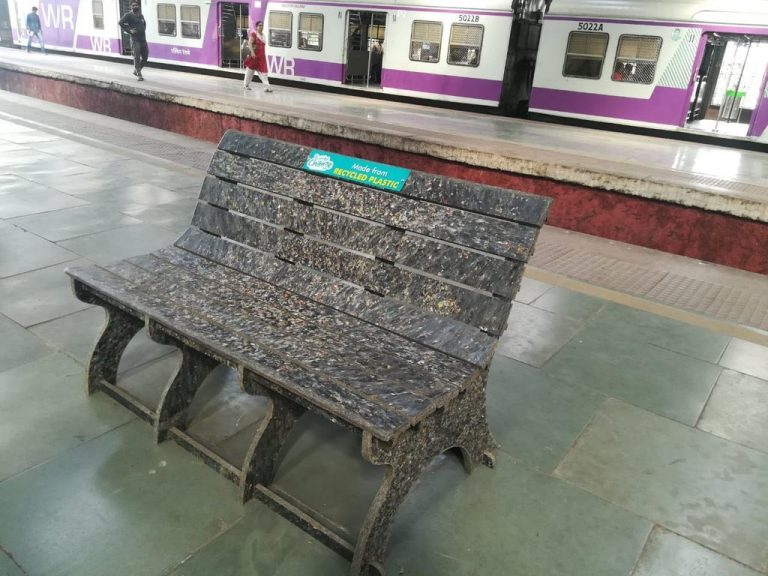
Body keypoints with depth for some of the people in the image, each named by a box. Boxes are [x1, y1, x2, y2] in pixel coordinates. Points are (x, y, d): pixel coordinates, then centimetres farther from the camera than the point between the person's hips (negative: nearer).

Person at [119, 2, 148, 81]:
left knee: (145, 57, 8)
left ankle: (136, 71, 25)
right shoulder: (129, 15, -4)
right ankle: (139, 74, -2)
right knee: (137, 57, -8)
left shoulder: (141, 15, 16)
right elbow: (121, 22, -13)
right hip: (135, 39, -6)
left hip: (143, 39, 6)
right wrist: (129, 30, -15)